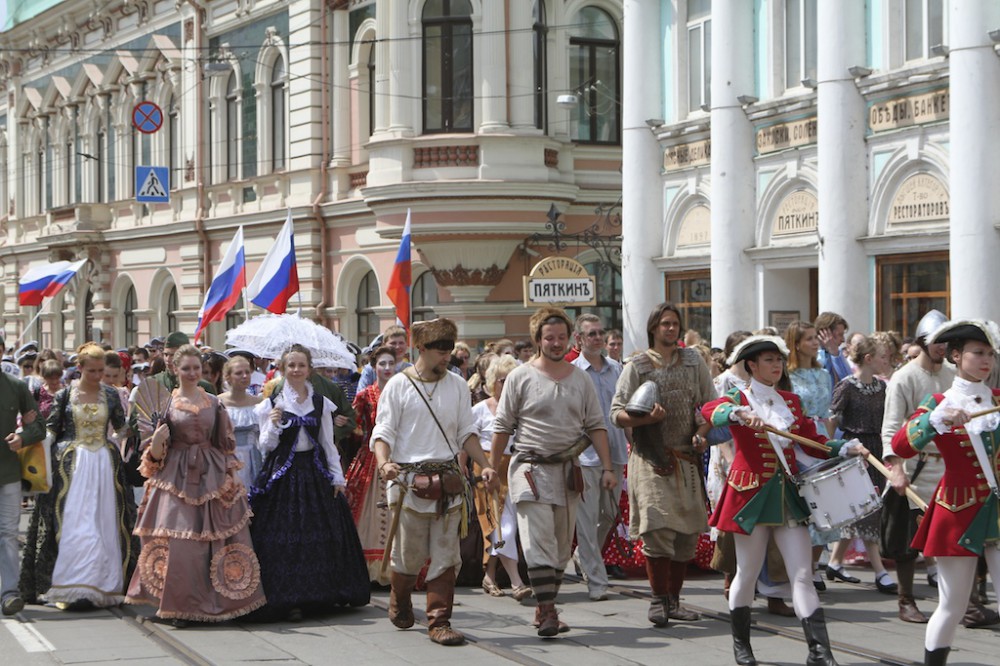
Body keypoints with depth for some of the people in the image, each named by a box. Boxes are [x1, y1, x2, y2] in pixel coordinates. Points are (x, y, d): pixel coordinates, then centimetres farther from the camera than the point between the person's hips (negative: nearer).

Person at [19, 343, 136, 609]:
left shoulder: (111, 395, 6)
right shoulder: (65, 395, 1)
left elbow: (122, 428, 12)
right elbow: (50, 431, 2)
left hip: (104, 465, 2)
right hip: (72, 466, -2)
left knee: (105, 525, 1)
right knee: (75, 525, -7)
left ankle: (102, 584, 7)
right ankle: (75, 589, -7)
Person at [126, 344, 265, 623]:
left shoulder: (213, 402, 9)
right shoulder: (165, 402, 3)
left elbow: (226, 444, 12)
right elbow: (155, 453, 2)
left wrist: (233, 476, 4)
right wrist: (158, 438, -20)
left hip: (212, 477, 2)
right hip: (177, 478, -2)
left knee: (215, 539, 1)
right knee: (177, 543, -6)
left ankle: (214, 603, 10)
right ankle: (180, 605, 3)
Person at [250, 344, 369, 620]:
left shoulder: (321, 403, 7)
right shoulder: (271, 404, 0)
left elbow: (328, 444, 10)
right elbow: (266, 446, 0)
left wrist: (337, 477, 6)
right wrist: (273, 425, -17)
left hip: (315, 473, 3)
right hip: (283, 474, -2)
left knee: (321, 533, 3)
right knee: (285, 537, -5)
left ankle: (323, 595, 14)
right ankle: (289, 599, 2)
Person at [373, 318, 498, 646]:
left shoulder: (457, 385, 12)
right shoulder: (398, 385, 0)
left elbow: (466, 431, 16)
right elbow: (383, 431, -3)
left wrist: (485, 465, 4)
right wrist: (384, 463, -21)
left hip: (448, 479, 3)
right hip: (409, 479, -3)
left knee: (445, 554, -1)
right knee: (409, 552, 4)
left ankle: (439, 622, 3)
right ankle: (399, 602, 33)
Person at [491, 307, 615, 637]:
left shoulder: (581, 379, 10)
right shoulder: (520, 377, 0)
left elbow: (596, 425, 10)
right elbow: (502, 427, 3)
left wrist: (607, 467, 2)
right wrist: (491, 469, 2)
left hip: (567, 470, 4)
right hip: (531, 468, -4)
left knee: (561, 546, 7)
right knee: (539, 540, -14)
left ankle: (545, 610, 16)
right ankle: (548, 611, -18)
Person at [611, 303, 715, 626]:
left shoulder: (693, 361, 12)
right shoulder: (637, 366, 2)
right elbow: (617, 414, 0)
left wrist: (704, 434, 0)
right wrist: (644, 418, -18)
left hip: (687, 457, 4)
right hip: (651, 458, -4)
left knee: (688, 530, 4)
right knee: (657, 526, -14)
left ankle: (673, 599, 15)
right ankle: (659, 599, -4)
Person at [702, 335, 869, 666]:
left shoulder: (791, 401, 13)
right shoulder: (739, 399, -2)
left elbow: (812, 439, 12)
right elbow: (709, 411, -23)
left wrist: (846, 448, -6)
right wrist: (740, 413, -44)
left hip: (788, 495, 4)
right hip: (752, 495, -4)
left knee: (802, 575, -2)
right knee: (747, 574, 7)